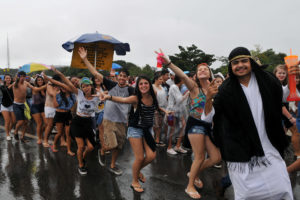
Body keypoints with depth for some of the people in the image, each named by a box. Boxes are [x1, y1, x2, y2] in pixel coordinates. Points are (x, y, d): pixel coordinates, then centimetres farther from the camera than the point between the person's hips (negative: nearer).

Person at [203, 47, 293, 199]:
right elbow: (207, 118, -11)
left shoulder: (268, 81, -2)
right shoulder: (225, 90, -9)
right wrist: (209, 98, -27)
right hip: (241, 151, -2)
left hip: (269, 146, 3)